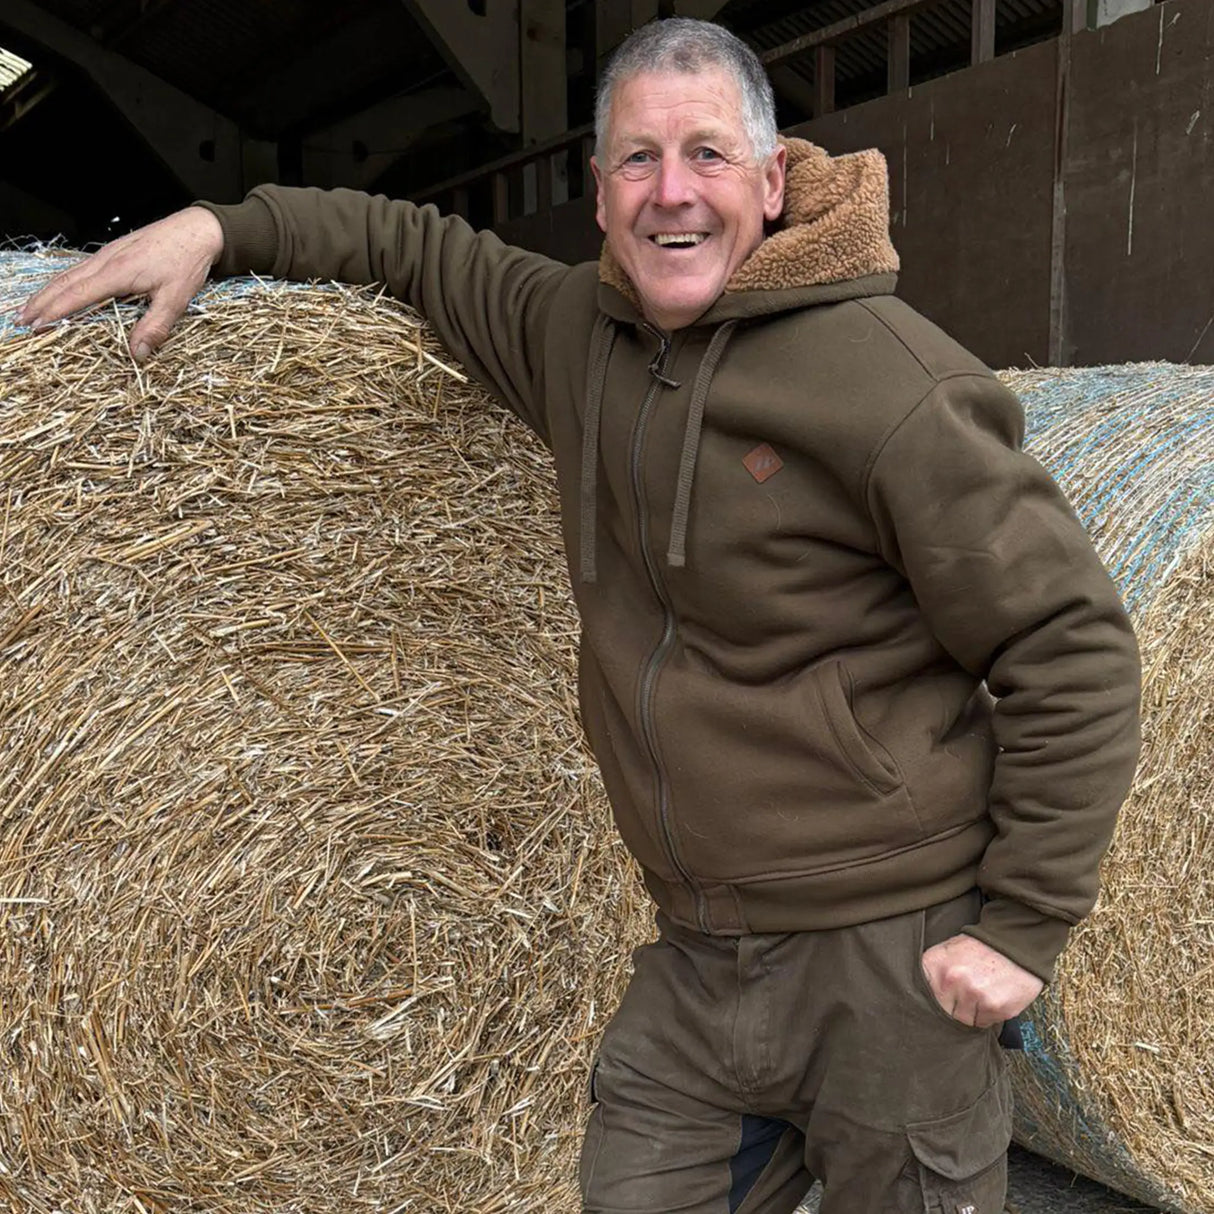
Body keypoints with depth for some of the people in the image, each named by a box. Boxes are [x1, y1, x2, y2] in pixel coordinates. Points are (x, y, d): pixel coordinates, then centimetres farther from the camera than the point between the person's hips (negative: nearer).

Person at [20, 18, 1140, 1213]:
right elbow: (428, 248, 21)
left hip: (884, 957, -5)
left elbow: (1070, 641, -12)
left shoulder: (885, 376, -16)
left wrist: (1023, 922, -12)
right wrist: (221, 226, 12)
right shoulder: (575, 334, 3)